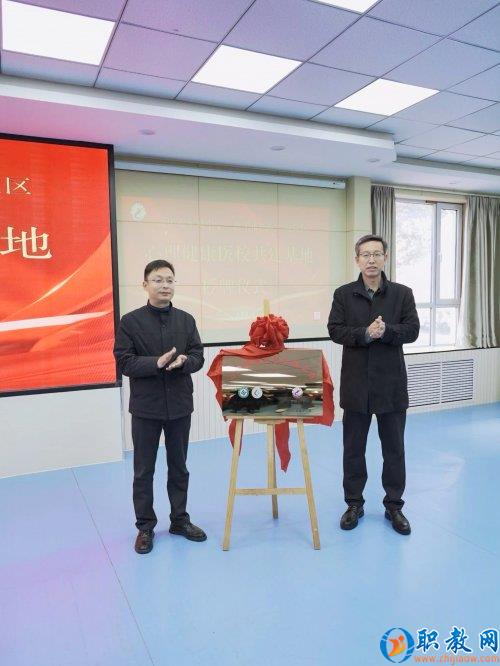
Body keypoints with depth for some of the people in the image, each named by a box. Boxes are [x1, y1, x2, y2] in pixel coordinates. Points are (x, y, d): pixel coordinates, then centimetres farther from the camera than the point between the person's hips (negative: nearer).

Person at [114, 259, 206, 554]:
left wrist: (183, 361, -21)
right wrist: (157, 363, -24)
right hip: (146, 407, -3)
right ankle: (145, 527, 26)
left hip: (180, 405, 3)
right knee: (144, 471, 10)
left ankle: (180, 520, 32)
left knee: (179, 467, 16)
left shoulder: (186, 319, 3)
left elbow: (198, 356, 1)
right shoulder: (131, 321, -6)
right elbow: (124, 362, -10)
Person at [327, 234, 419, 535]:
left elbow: (412, 330, -4)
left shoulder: (402, 293, 3)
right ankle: (354, 503, 25)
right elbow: (335, 330, -5)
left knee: (394, 448, 10)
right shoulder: (343, 294, 4)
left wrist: (385, 330, -21)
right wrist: (365, 333, -20)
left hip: (391, 383, 0)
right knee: (353, 448, 10)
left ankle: (394, 505, 26)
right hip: (356, 383, 0)